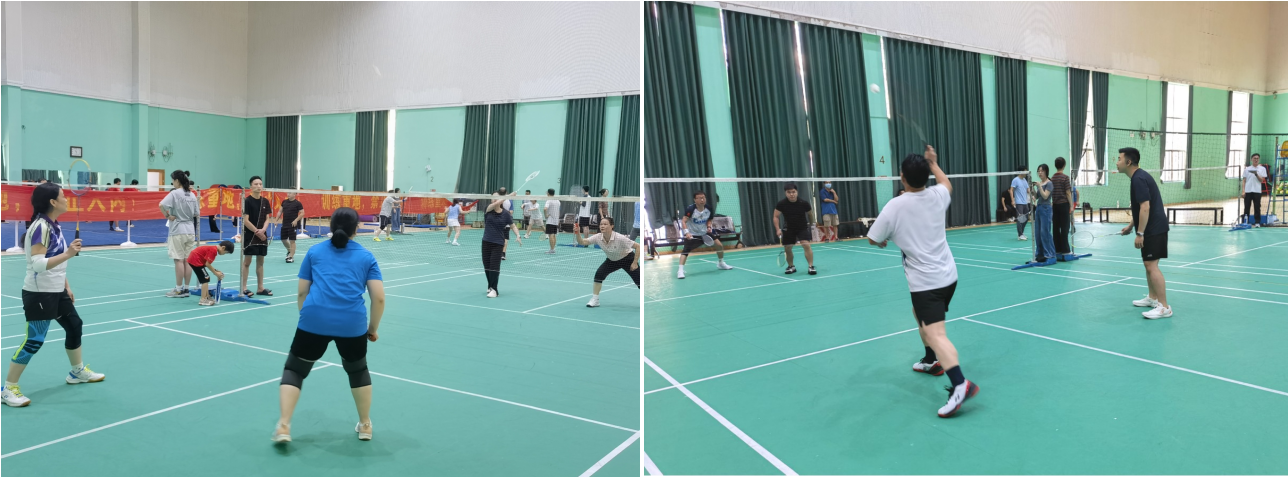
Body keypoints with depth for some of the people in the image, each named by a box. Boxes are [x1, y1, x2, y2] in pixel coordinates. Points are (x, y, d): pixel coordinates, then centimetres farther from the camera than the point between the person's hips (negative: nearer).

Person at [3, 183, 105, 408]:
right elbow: (38, 264, -28)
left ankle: (78, 371, 37)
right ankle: (8, 389, 5)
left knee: (74, 326, 19)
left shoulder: (54, 225, 7)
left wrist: (67, 287, 20)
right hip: (38, 294, -10)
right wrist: (68, 254, -36)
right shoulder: (41, 226, -21)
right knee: (34, 340, -7)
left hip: (56, 291, 10)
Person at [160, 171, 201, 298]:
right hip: (190, 230, 6)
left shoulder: (175, 193, -9)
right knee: (187, 260, 7)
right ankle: (186, 289, 12)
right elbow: (196, 213, 11)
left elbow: (162, 205, -25)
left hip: (178, 231, -6)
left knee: (179, 260, -2)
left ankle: (179, 290, 1)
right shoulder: (192, 195, 8)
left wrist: (167, 216, -12)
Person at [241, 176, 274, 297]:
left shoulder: (265, 201, 7)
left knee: (260, 261, 9)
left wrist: (263, 230, -9)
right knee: (246, 262, -1)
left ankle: (260, 288, 15)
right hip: (249, 236, -5)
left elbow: (267, 219, 8)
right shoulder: (247, 201, -8)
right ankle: (244, 288, 5)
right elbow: (245, 220, -11)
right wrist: (257, 232, -13)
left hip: (262, 236, 5)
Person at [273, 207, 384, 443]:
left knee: (294, 369, 17)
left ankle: (283, 426, 6)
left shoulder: (314, 252, 15)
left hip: (314, 321, 0)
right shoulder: (366, 257, 12)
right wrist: (373, 328, 16)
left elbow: (302, 292, 14)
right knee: (358, 371, 24)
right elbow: (379, 298, 4)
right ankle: (365, 426, 31)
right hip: (352, 324, 1)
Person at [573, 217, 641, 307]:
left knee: (639, 281, -7)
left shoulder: (619, 238, -34)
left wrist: (634, 263, -25)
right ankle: (595, 300, -3)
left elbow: (637, 246, -28)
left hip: (627, 258, -4)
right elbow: (582, 242, -28)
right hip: (612, 260, 4)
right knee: (599, 274, -16)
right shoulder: (598, 237, -21)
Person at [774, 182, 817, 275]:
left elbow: (810, 213, 2)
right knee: (787, 248, 5)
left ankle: (811, 266, -13)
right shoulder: (781, 204, -17)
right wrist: (778, 229, -17)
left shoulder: (804, 203, -18)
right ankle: (791, 266, 29)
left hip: (802, 228, -2)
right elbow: (776, 217, -6)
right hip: (788, 229, 2)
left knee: (806, 245, -20)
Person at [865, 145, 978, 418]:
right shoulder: (938, 196, -1)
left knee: (936, 334, -19)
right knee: (921, 315, 32)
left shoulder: (895, 206, -16)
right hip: (948, 276, 8)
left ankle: (960, 384, -37)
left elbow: (873, 240, -2)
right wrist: (933, 163, 38)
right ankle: (932, 361, 44)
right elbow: (947, 183, 27)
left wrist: (883, 241, 20)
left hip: (925, 282, -8)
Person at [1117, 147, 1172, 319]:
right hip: (1151, 228, 11)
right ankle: (1153, 298, 31)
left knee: (1152, 266, -13)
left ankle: (1164, 307, -13)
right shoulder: (1139, 177, 14)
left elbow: (1145, 207, -24)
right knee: (1149, 264, 19)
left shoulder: (1138, 179, -18)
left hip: (1153, 229, -11)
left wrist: (1140, 233, -23)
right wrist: (1131, 226, 27)